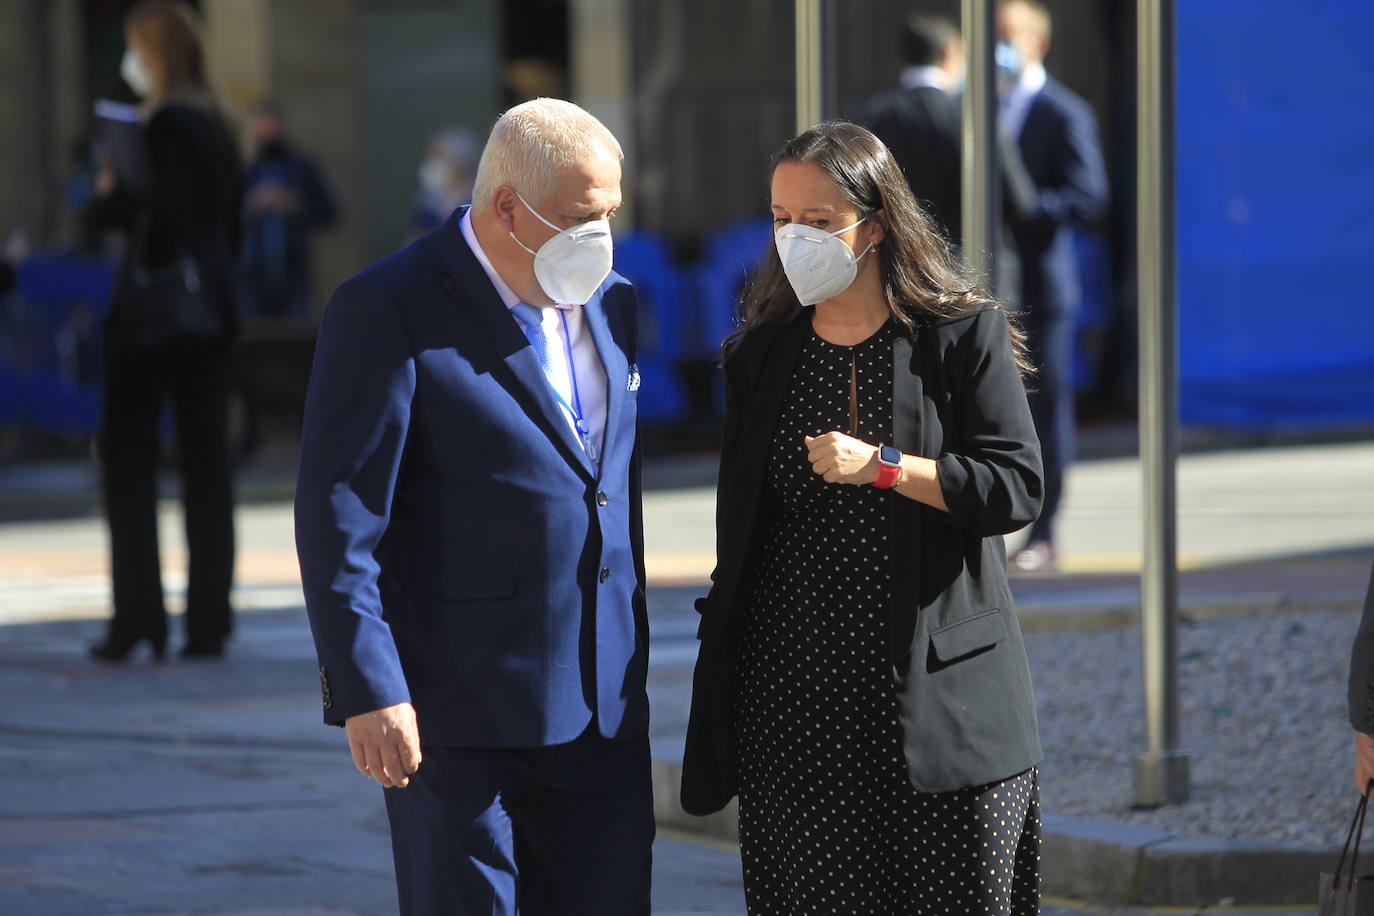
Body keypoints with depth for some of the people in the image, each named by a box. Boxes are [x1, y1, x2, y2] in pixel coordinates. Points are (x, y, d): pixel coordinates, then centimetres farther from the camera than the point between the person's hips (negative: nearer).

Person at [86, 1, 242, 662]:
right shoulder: (216, 125, 12)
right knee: (206, 460, 6)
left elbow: (164, 223, -19)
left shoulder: (165, 125, -13)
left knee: (128, 459, 0)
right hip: (213, 307, 7)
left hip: (155, 307, -7)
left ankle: (138, 619, -3)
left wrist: (112, 198, -5)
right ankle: (208, 620, 4)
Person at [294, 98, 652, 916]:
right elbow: (339, 519, -13)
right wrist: (369, 692, -19)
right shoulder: (392, 311, -10)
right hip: (458, 715, -6)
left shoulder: (611, 304, 12)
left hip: (605, 712, 6)